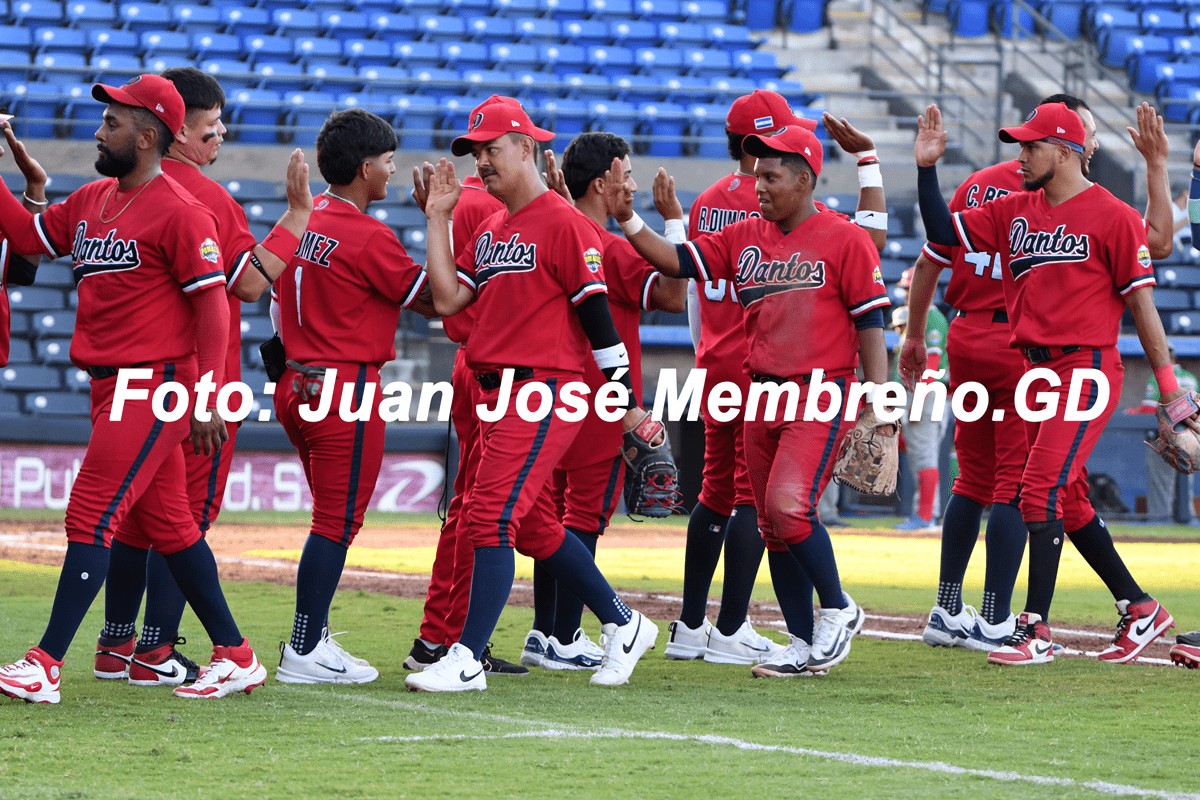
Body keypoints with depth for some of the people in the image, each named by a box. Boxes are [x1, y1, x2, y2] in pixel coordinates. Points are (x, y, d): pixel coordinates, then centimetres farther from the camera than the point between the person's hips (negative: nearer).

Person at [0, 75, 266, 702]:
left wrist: (206, 398, -18)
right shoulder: (92, 201, 14)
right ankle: (235, 656, 19)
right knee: (166, 525, 12)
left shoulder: (179, 213, -13)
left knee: (92, 515, -13)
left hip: (157, 387, -9)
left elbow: (213, 305, -14)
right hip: (112, 388, 9)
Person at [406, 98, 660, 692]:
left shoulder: (563, 224, -8)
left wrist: (627, 404, -12)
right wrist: (437, 218, 9)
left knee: (492, 515, -15)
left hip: (545, 392, -9)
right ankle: (623, 625, 29)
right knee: (532, 526, 15)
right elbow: (447, 299, 9)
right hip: (497, 395, 9)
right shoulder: (489, 232, 18)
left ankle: (467, 660, -16)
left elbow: (596, 315, -10)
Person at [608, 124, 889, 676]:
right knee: (773, 526, 8)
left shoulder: (844, 240, -5)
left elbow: (870, 323, -6)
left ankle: (839, 610, 0)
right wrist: (626, 221, -7)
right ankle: (804, 647, 17)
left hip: (823, 394, -7)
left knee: (788, 505, -21)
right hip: (764, 396, 7)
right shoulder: (745, 238, 11)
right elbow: (678, 262, 6)